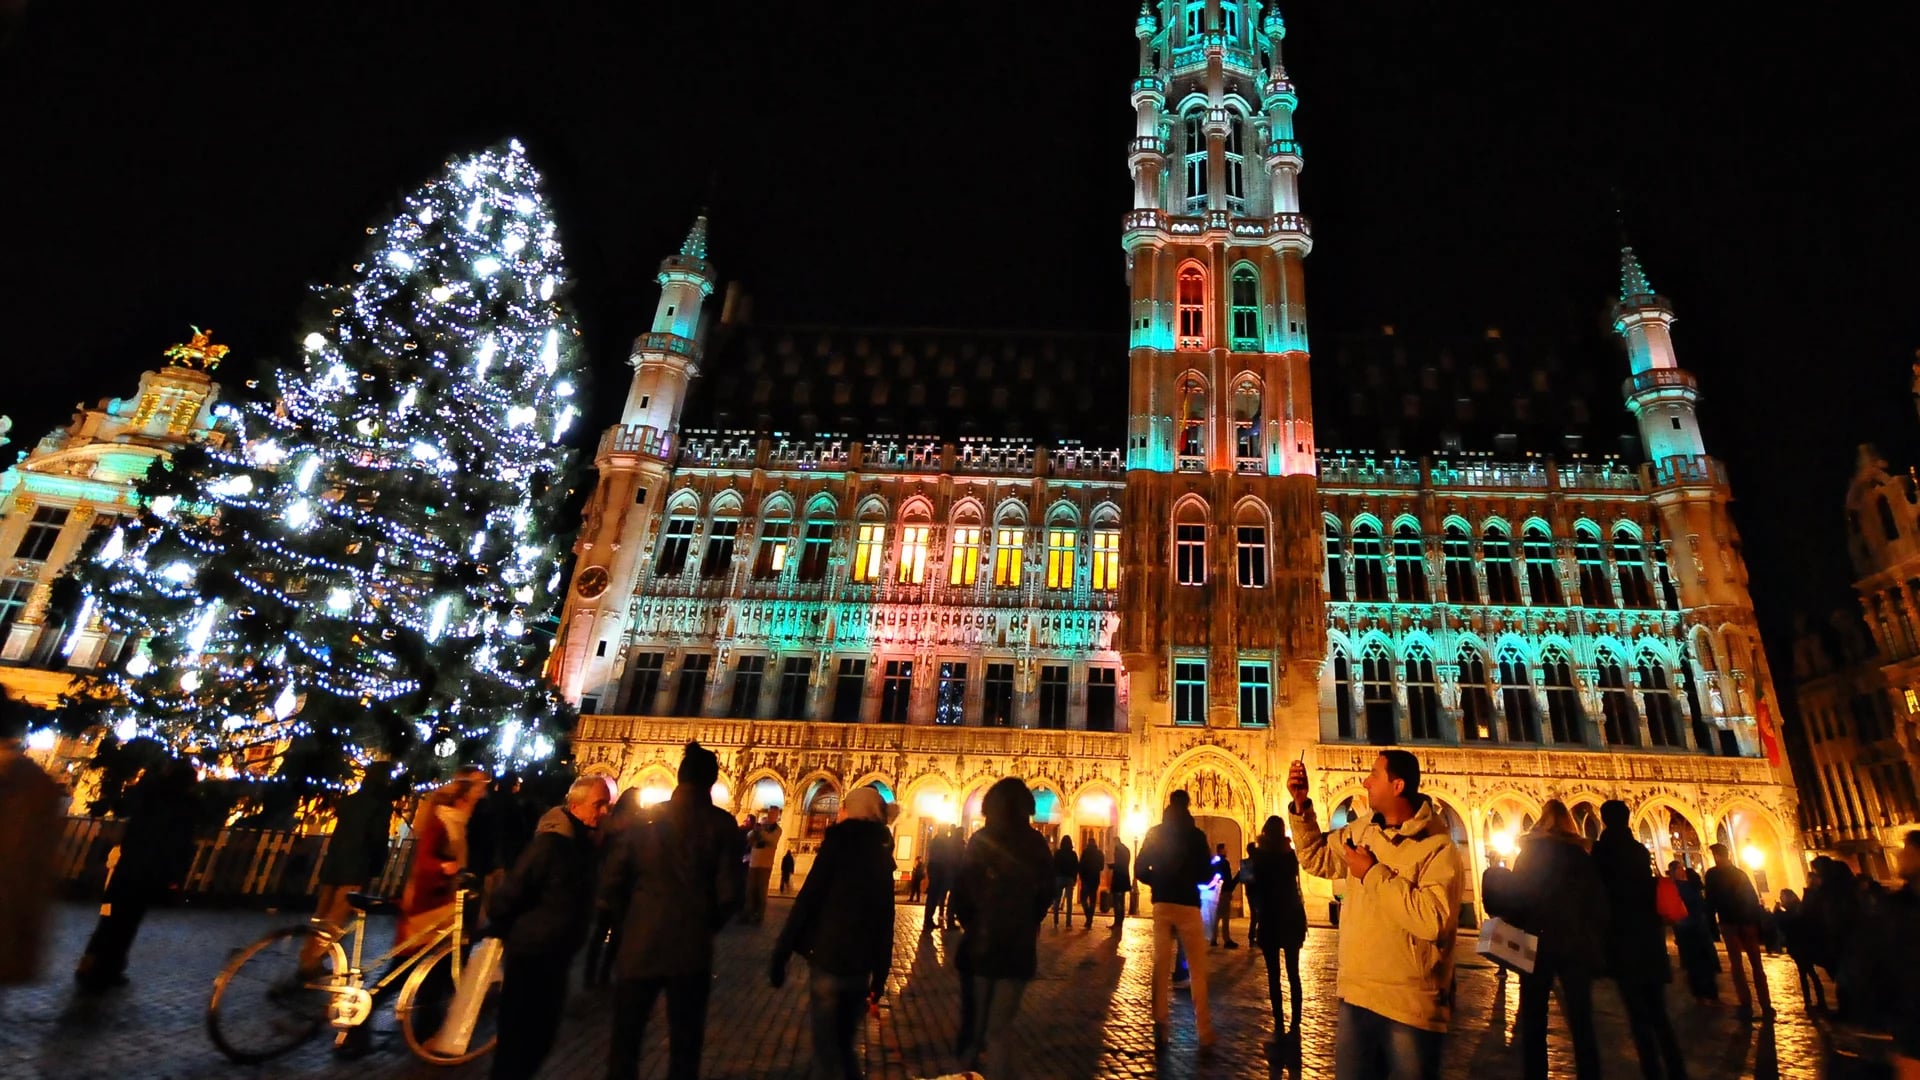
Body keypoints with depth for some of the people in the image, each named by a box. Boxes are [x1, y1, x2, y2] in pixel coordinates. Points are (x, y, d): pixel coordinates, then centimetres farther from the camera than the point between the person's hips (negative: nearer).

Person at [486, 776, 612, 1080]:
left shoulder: (583, 841, 4)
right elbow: (508, 892, -22)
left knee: (543, 1034, 18)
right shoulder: (550, 842, -22)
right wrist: (504, 933, -8)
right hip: (529, 955, -8)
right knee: (518, 1037, 4)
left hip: (557, 956, 8)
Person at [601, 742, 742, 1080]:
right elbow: (728, 893, -10)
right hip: (692, 948, -1)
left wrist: (633, 920, 14)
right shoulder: (721, 823, -7)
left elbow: (611, 884, -2)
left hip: (639, 945, 2)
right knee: (684, 1046, 13)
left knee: (625, 1040, 18)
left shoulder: (645, 817, -2)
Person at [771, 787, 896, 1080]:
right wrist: (879, 977, 16)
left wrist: (781, 953, -8)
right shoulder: (882, 854, 10)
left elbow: (807, 898, -12)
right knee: (844, 1043, 20)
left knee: (826, 1047, 5)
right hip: (861, 966, 5)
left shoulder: (840, 841, -6)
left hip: (828, 959, -5)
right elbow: (885, 921, 11)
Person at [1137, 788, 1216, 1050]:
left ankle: (1160, 1027, 6)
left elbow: (1141, 870, 3)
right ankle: (1204, 1033, 3)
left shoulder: (1155, 833, 3)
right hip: (1187, 904, -3)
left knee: (1161, 966, 8)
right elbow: (1206, 874, -4)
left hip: (1161, 903, 3)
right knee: (1197, 969, 4)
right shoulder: (1195, 835, -5)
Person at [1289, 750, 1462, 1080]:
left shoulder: (1438, 847, -16)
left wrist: (1373, 873, -19)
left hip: (1410, 1005, -6)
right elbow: (1315, 857, 17)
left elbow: (1434, 920, -28)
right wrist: (1301, 804, 5)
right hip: (1355, 995, 7)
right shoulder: (1359, 832, 7)